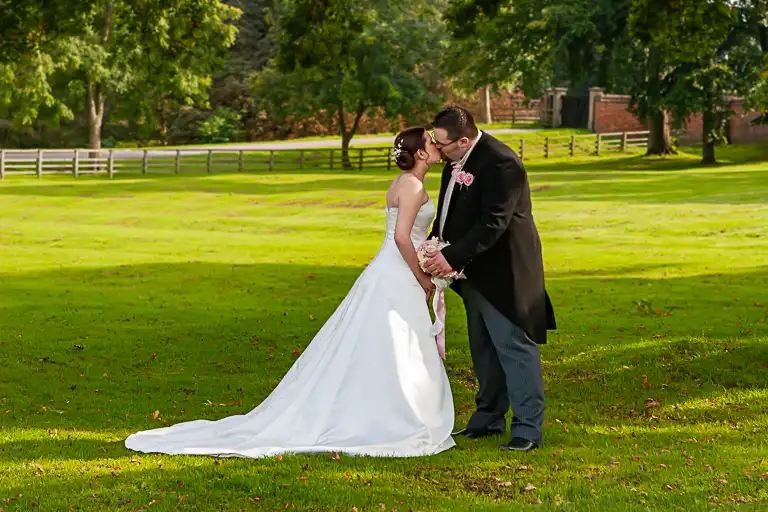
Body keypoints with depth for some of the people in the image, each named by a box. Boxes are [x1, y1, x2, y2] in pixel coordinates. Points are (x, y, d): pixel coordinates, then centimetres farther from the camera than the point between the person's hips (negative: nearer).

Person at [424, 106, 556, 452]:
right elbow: (449, 211, 18)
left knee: (515, 346, -6)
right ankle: (489, 418, 29)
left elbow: (492, 224, -27)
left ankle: (528, 428, -2)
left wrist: (453, 257, -27)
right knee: (483, 348, 18)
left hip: (502, 271, -10)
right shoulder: (456, 160, 7)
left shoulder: (501, 164, -23)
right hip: (475, 271, 10)